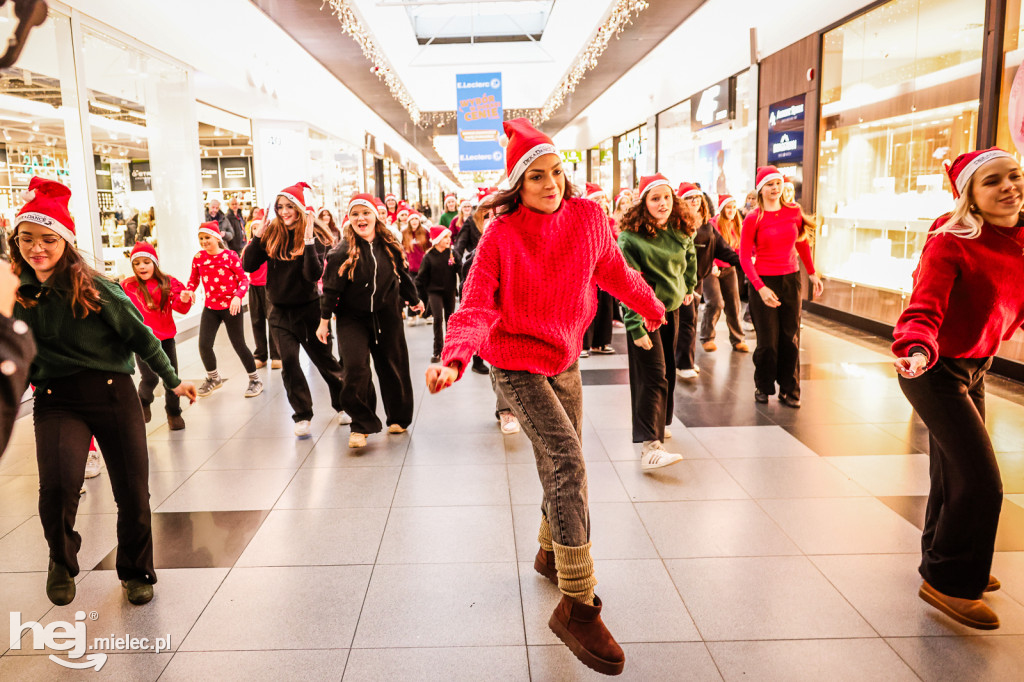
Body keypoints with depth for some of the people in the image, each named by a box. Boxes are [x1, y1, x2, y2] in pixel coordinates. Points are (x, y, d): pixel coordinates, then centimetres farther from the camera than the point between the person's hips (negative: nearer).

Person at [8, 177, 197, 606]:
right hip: (55, 400, 1)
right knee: (57, 483, -23)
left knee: (132, 490, 5)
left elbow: (138, 334, 2)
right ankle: (61, 560, 10)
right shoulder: (16, 294, 1)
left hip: (113, 393, 0)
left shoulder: (94, 287, -6)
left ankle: (135, 571, 31)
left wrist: (171, 379, 8)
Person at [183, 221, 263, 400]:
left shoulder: (230, 256, -11)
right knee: (204, 345, -3)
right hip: (210, 307, 4)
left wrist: (237, 297, -27)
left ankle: (255, 380, 20)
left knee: (238, 344, 1)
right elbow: (193, 280, 7)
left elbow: (244, 279, -11)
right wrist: (187, 292, -14)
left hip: (231, 307, -4)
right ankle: (213, 378, 25)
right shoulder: (199, 258, 1)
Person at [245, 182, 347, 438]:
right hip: (280, 311, 3)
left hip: (308, 308, -2)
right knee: (289, 362, -5)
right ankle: (302, 416, 8)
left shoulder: (315, 236, -10)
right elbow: (249, 266, -5)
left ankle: (343, 405, 29)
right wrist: (257, 238, -16)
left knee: (323, 358, 9)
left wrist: (307, 241, -30)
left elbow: (314, 275, -23)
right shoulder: (271, 234, -1)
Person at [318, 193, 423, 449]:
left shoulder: (390, 246, 0)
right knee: (355, 368, -15)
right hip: (352, 318, -3)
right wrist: (324, 321, -5)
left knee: (393, 366, 10)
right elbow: (331, 288, -6)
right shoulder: (342, 252, -9)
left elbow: (403, 276, 14)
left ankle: (398, 418, 29)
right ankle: (361, 425, 1)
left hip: (387, 316, 3)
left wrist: (414, 300, 25)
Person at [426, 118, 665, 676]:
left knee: (561, 467, 16)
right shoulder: (500, 235, -15)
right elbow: (476, 305, -20)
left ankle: (551, 552, 44)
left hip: (564, 357, 5)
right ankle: (577, 607, -11)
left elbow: (613, 272, 13)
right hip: (515, 361, -5)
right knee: (567, 458, -20)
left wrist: (651, 306, 26)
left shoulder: (588, 217, -5)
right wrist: (454, 358, -38)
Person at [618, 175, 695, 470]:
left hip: (671, 309, 7)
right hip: (644, 313, -7)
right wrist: (636, 327, -25)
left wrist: (689, 287, 27)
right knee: (653, 376, -15)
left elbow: (690, 258, 26)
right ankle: (650, 448, -18)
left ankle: (657, 424, 37)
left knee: (667, 371, 17)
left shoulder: (681, 232, 2)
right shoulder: (631, 237, -18)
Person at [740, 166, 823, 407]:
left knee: (791, 337, 6)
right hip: (764, 281, -3)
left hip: (791, 279, 3)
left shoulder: (794, 212, 4)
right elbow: (744, 257, -9)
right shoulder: (753, 219, -7)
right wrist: (760, 288, -19)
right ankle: (763, 387, 22)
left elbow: (802, 244, 18)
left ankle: (789, 390, 17)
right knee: (768, 340, 2)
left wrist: (812, 274, 20)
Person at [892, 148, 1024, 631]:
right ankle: (947, 582, 10)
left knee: (955, 472, 20)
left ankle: (944, 558, 40)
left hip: (974, 367, 8)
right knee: (980, 479, -8)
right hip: (937, 370, -8)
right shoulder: (950, 242, -20)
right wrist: (918, 350, -47)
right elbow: (924, 309, -29)